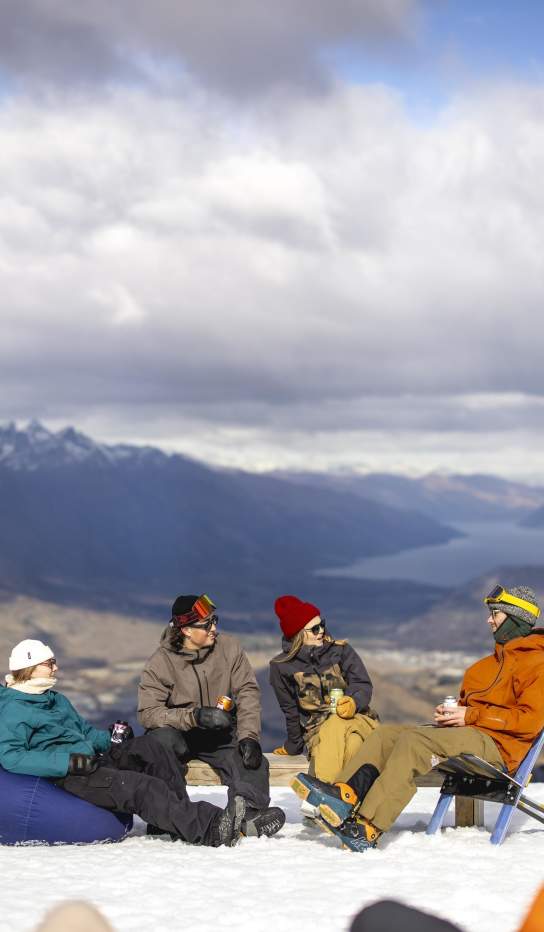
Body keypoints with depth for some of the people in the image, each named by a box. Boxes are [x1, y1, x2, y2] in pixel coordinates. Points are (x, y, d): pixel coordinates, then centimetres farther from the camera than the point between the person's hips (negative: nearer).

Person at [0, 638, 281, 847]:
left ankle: (177, 820, -13)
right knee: (144, 788, -27)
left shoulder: (56, 699, 23)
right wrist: (69, 762, -26)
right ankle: (210, 829, -34)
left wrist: (110, 739, 6)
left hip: (92, 761, 9)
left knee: (147, 747, -10)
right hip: (65, 777, -9)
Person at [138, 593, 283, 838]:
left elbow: (248, 692, -4)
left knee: (251, 761, -27)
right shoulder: (160, 663, -10)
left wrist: (248, 736, -20)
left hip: (221, 734, 2)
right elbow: (147, 712, -19)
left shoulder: (228, 648, -3)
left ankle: (249, 813, -46)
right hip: (179, 734, -2)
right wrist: (195, 716, -32)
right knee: (163, 739, -36)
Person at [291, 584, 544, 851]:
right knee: (387, 733, -6)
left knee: (412, 740, -29)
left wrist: (471, 716, -14)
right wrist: (451, 711, 8)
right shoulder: (497, 659, 29)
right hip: (469, 731, 10)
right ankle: (345, 794, -26)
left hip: (494, 743, -10)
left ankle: (367, 830, -40)